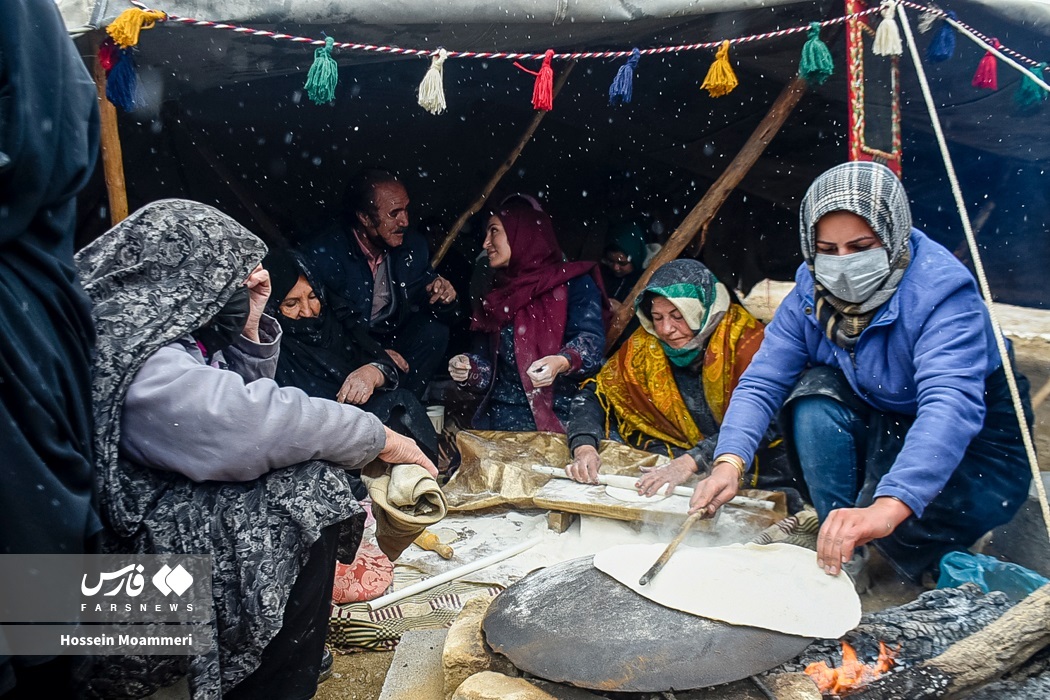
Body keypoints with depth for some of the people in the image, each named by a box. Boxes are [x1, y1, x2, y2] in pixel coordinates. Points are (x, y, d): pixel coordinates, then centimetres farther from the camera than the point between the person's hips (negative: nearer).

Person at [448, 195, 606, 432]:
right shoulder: (498, 295, 21)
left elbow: (590, 340, -12)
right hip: (502, 416, 4)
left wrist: (561, 363, -31)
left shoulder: (574, 284, 3)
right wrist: (471, 369, -3)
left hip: (560, 416, -4)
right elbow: (489, 363, 18)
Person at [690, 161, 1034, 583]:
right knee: (817, 391, -24)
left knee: (899, 532, -32)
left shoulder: (942, 290, -29)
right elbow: (762, 381, -18)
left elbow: (951, 407, -44)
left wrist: (887, 507, -59)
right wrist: (729, 462, -37)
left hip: (973, 446, -5)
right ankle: (842, 548, -10)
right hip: (881, 429, 5)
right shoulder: (811, 293, -12)